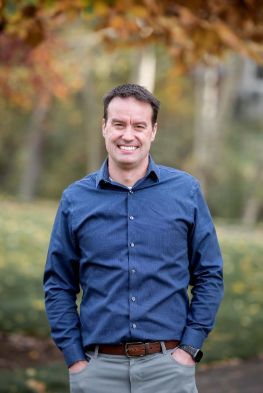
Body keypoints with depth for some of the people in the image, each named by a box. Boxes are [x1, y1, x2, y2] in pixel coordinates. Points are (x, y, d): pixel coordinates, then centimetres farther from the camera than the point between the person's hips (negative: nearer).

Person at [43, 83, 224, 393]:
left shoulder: (186, 191, 2)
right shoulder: (75, 199, 4)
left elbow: (209, 276, 4)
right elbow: (59, 286, 6)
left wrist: (189, 348, -3)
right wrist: (74, 359, -1)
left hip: (168, 365, -1)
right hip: (98, 368, 1)